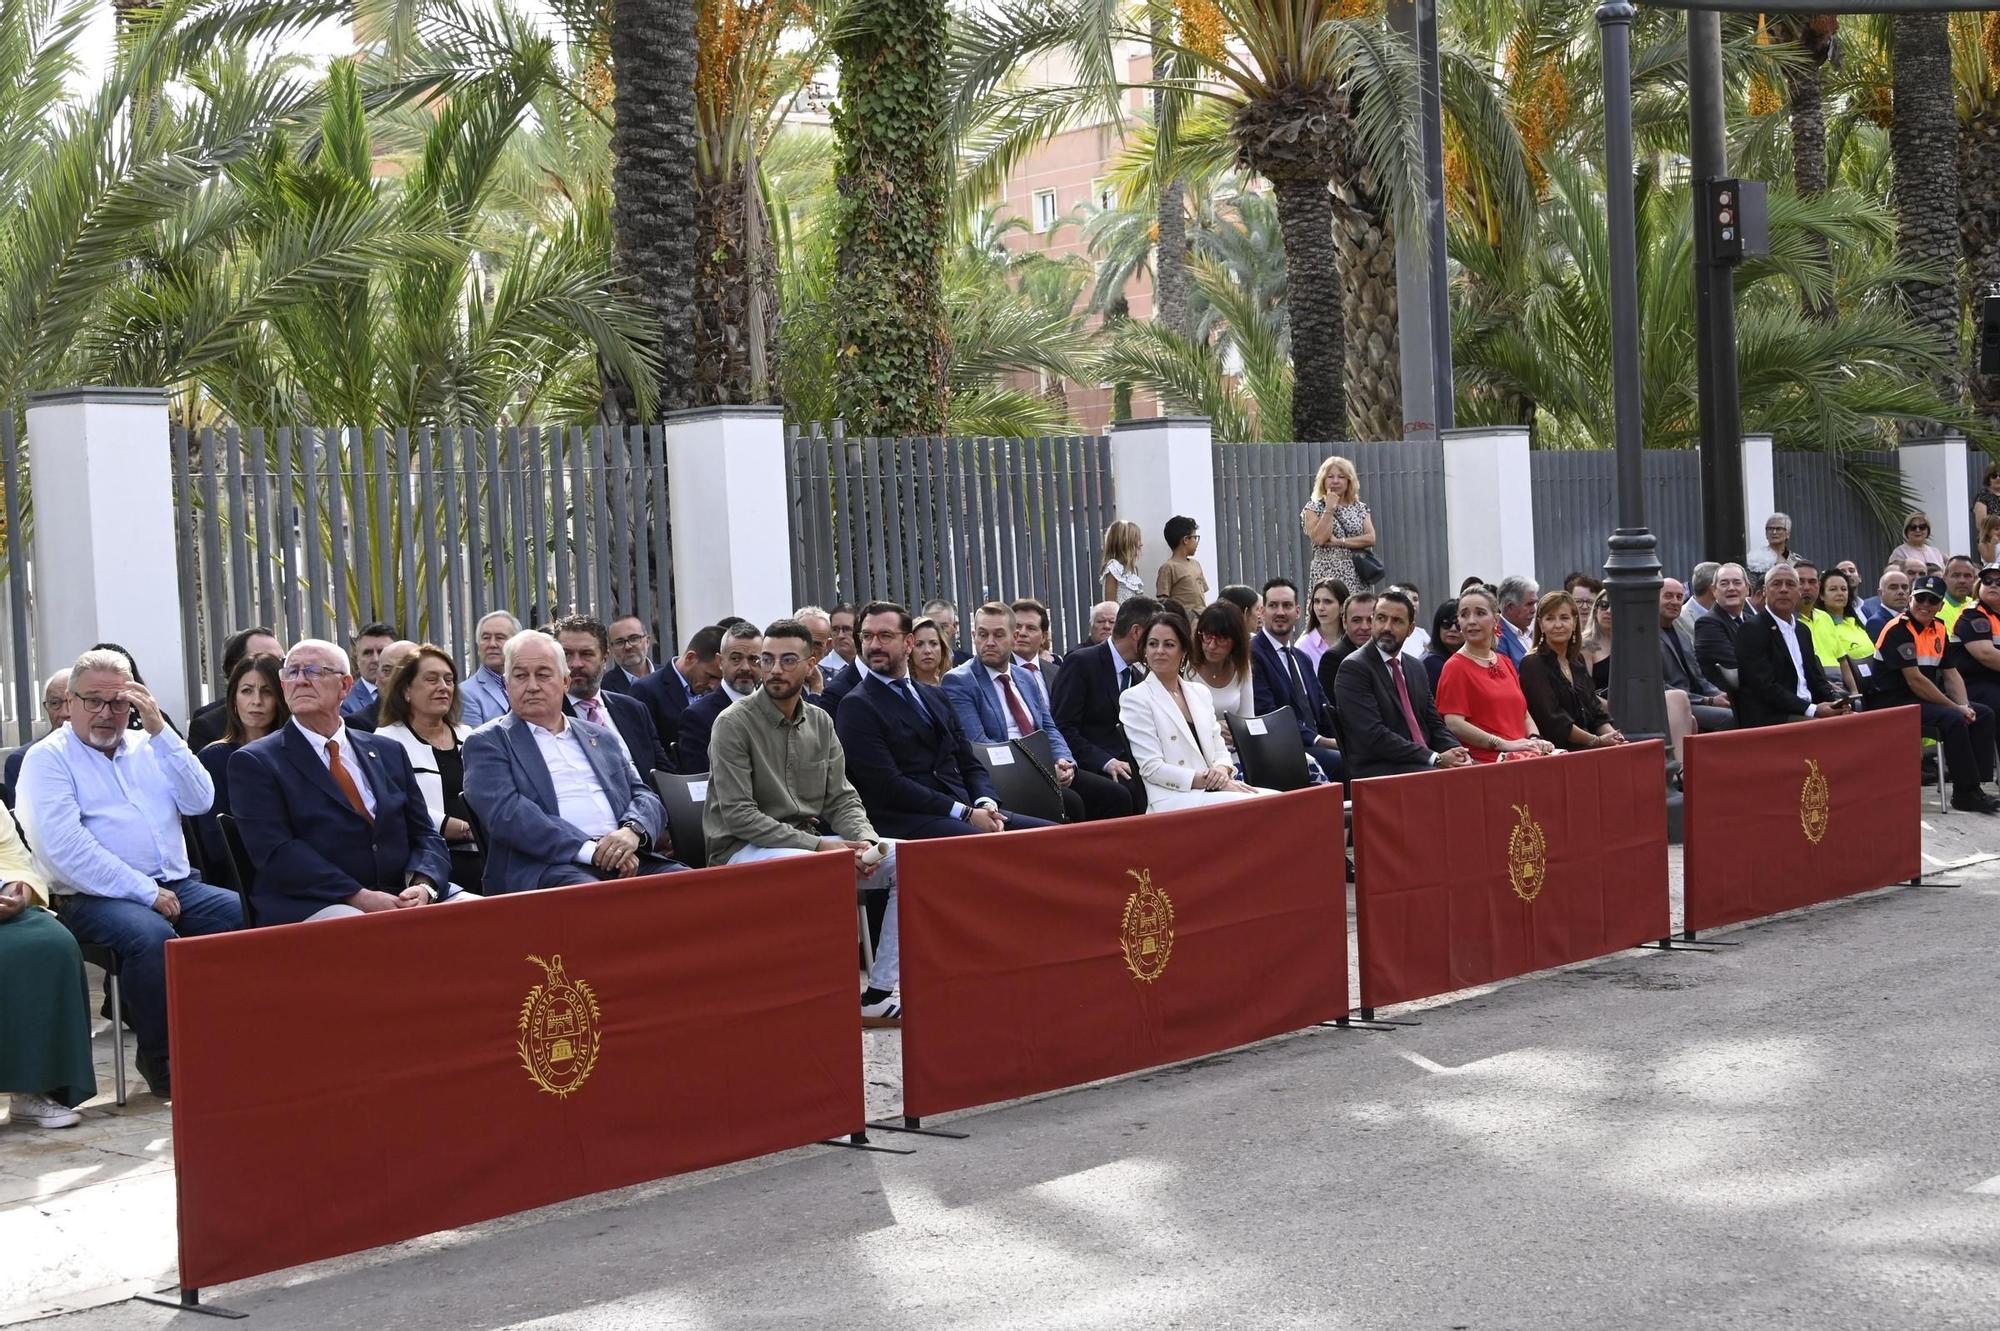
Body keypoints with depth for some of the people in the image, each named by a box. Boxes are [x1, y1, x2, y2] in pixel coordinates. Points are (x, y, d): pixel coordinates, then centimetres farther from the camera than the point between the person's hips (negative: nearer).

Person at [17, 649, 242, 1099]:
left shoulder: (147, 747, 18)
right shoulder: (48, 758, 2)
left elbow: (200, 802, 3)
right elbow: (65, 847, -12)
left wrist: (160, 729, -3)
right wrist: (145, 893, -16)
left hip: (177, 887, 5)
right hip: (96, 899, -5)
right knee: (152, 936, -36)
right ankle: (163, 1062, -18)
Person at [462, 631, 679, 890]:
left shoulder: (601, 738, 26)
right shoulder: (488, 743, 9)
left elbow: (644, 796, 20)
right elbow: (506, 813, -7)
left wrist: (634, 831, -6)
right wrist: (590, 849, -16)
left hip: (625, 860, 5)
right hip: (546, 865, -5)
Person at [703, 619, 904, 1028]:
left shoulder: (820, 723, 11)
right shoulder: (734, 724, -9)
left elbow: (841, 798, 11)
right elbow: (737, 814, -16)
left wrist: (865, 841, -12)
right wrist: (816, 845, -22)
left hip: (811, 843, 7)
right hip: (744, 850, -7)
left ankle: (879, 994, -9)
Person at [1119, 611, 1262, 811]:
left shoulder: (1200, 692, 19)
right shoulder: (1135, 698, 0)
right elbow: (1152, 768, -8)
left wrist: (1222, 771, -6)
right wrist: (1210, 780, -14)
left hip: (1213, 791, 6)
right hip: (1173, 799, -6)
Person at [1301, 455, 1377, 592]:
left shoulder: (1360, 508, 14)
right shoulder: (1313, 508, 5)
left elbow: (1371, 539, -1)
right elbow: (1319, 539, -10)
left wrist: (1339, 541, -8)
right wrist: (1330, 509, -7)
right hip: (1327, 576, -3)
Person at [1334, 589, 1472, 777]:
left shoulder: (1416, 669, 17)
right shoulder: (1353, 668, -6)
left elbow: (1435, 724, 17)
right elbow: (1373, 735, -15)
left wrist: (1458, 752, -6)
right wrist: (1436, 758, -17)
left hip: (1423, 765, 7)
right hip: (1376, 769, -7)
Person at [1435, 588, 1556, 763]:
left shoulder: (1506, 663, 21)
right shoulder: (1455, 666, -1)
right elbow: (1454, 724, -11)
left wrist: (1535, 740, 2)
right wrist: (1504, 744, -16)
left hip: (1521, 760, 7)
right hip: (1481, 764, -7)